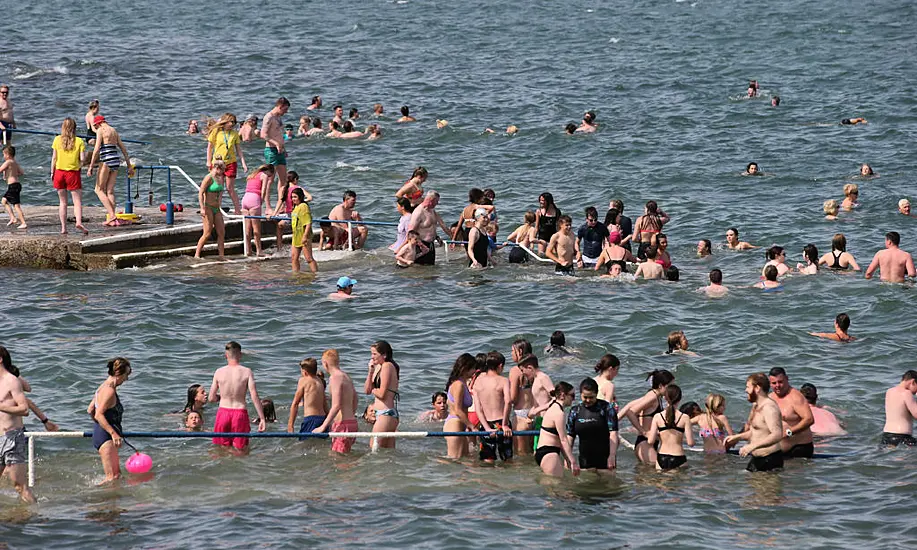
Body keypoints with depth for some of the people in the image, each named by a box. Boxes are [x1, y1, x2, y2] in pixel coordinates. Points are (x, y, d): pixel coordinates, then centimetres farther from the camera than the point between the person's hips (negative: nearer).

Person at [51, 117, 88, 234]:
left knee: (63, 201, 10)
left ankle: (63, 227, 6)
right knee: (77, 200, -1)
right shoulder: (79, 141, -4)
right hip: (73, 172, -2)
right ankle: (79, 222, -23)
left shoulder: (57, 139, 1)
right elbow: (83, 159, -8)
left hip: (59, 172, 2)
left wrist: (52, 172, 9)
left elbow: (54, 158, 1)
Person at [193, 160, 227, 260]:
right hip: (208, 208, -8)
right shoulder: (209, 178, -12)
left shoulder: (219, 178, 12)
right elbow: (200, 193, -16)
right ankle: (197, 255, -3)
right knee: (207, 234, -10)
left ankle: (221, 255, 5)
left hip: (216, 209, 8)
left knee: (221, 233, 2)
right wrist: (202, 208, -24)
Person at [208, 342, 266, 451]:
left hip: (223, 412, 2)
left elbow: (211, 398, 6)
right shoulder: (247, 372, -5)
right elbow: (254, 397, -10)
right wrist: (262, 418, -7)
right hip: (240, 413, -2)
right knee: (239, 450, 3)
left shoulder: (219, 372, 0)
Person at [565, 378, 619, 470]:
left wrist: (612, 456, -18)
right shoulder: (575, 411, 6)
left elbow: (613, 433, -9)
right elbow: (570, 436, 9)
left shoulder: (606, 408, -4)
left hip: (605, 459, -3)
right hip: (585, 461, 3)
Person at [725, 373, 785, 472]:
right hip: (756, 459, 10)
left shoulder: (768, 407, -19)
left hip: (770, 460, -10)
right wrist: (736, 437, 14)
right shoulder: (756, 406, 15)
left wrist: (753, 446, -35)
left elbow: (777, 435, -31)